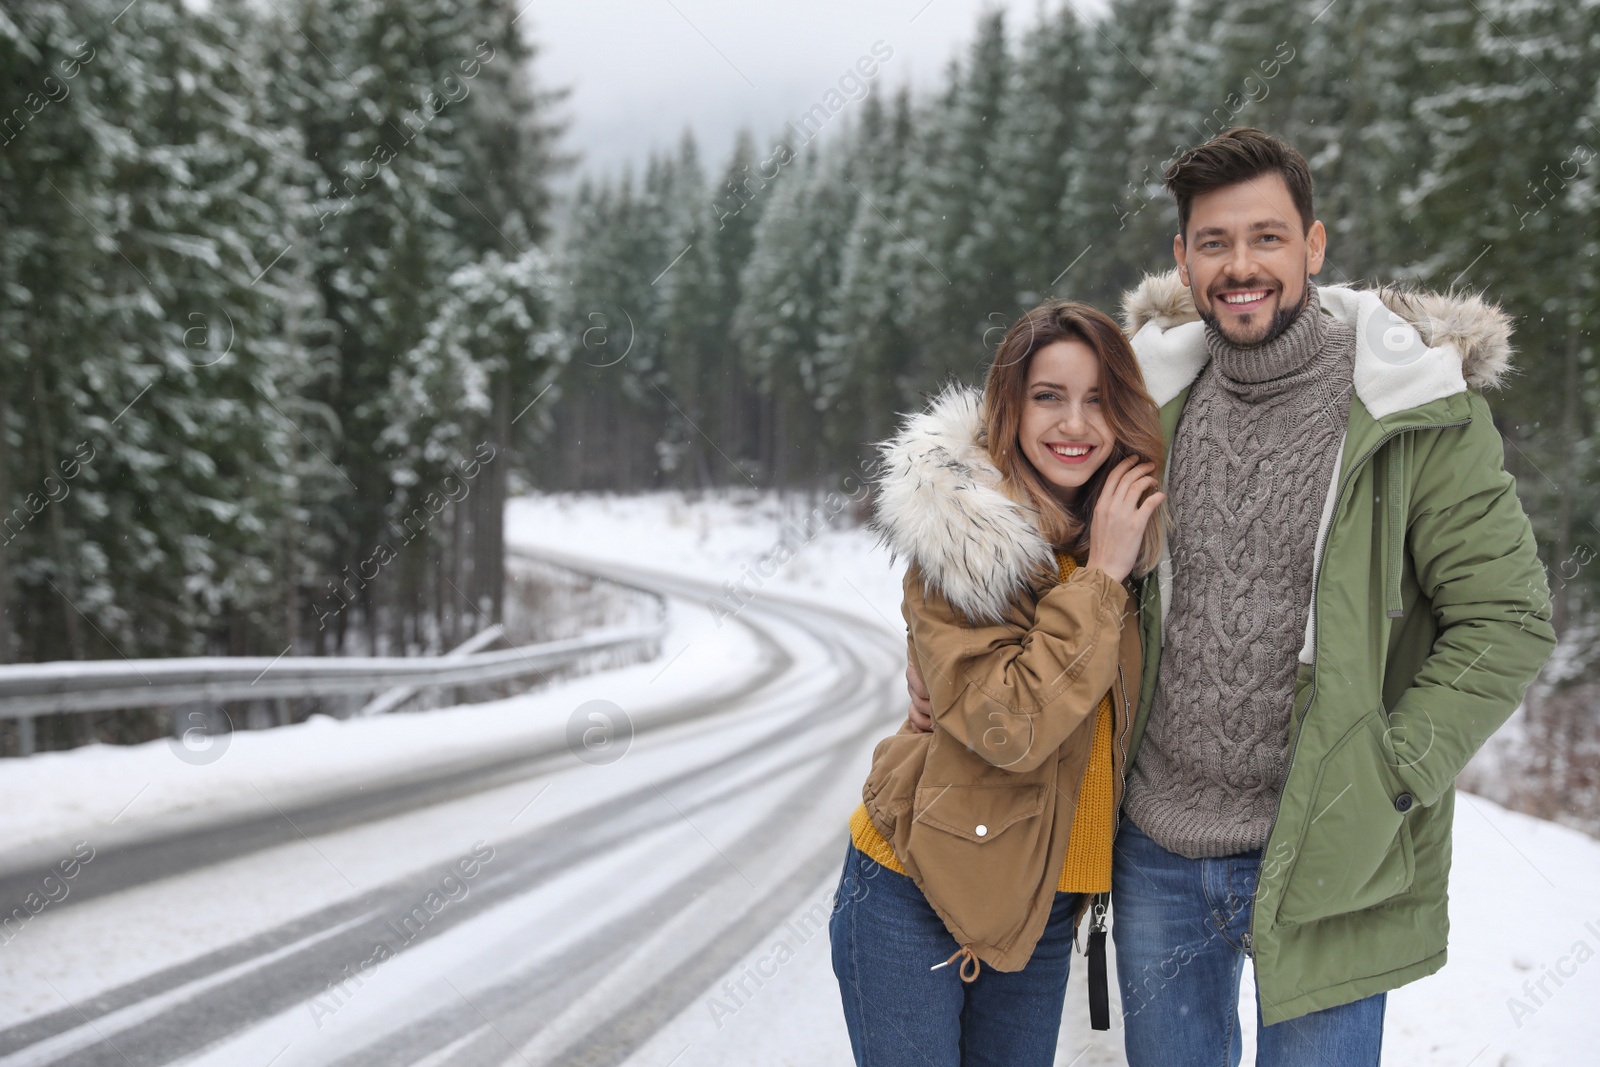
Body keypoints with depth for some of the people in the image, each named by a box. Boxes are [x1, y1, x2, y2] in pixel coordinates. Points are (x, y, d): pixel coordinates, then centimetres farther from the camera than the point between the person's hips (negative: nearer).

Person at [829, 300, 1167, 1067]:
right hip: (917, 896, -6)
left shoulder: (1130, 530, 2)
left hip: (1044, 908, 6)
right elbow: (1010, 726, -27)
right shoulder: (957, 539, -17)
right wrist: (1098, 577, -24)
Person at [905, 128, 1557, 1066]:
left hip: (1320, 861, -4)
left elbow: (1507, 620, -10)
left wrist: (1384, 783, -15)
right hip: (1156, 848, 4)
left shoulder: (1421, 409, -10)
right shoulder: (1156, 395, 2)